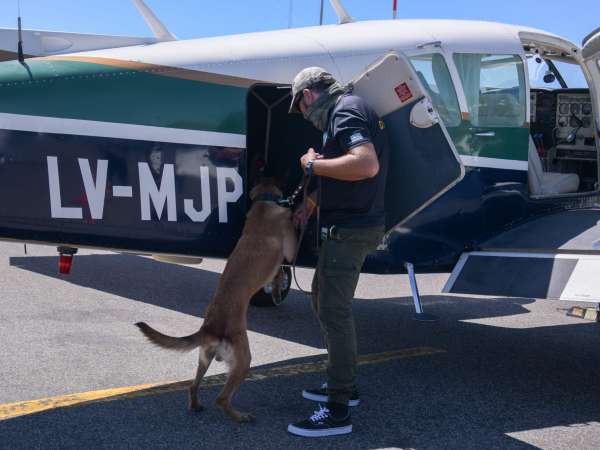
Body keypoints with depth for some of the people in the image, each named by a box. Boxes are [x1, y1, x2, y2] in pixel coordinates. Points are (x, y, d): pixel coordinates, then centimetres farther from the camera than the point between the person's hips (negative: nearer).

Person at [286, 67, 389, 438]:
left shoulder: (345, 111, -14)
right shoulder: (347, 109, 17)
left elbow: (366, 164, -31)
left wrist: (313, 164, -19)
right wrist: (312, 202, 23)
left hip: (350, 229, -11)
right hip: (348, 226, 11)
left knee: (334, 310, -8)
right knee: (323, 299, 19)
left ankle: (338, 410, -2)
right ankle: (344, 383, 30)